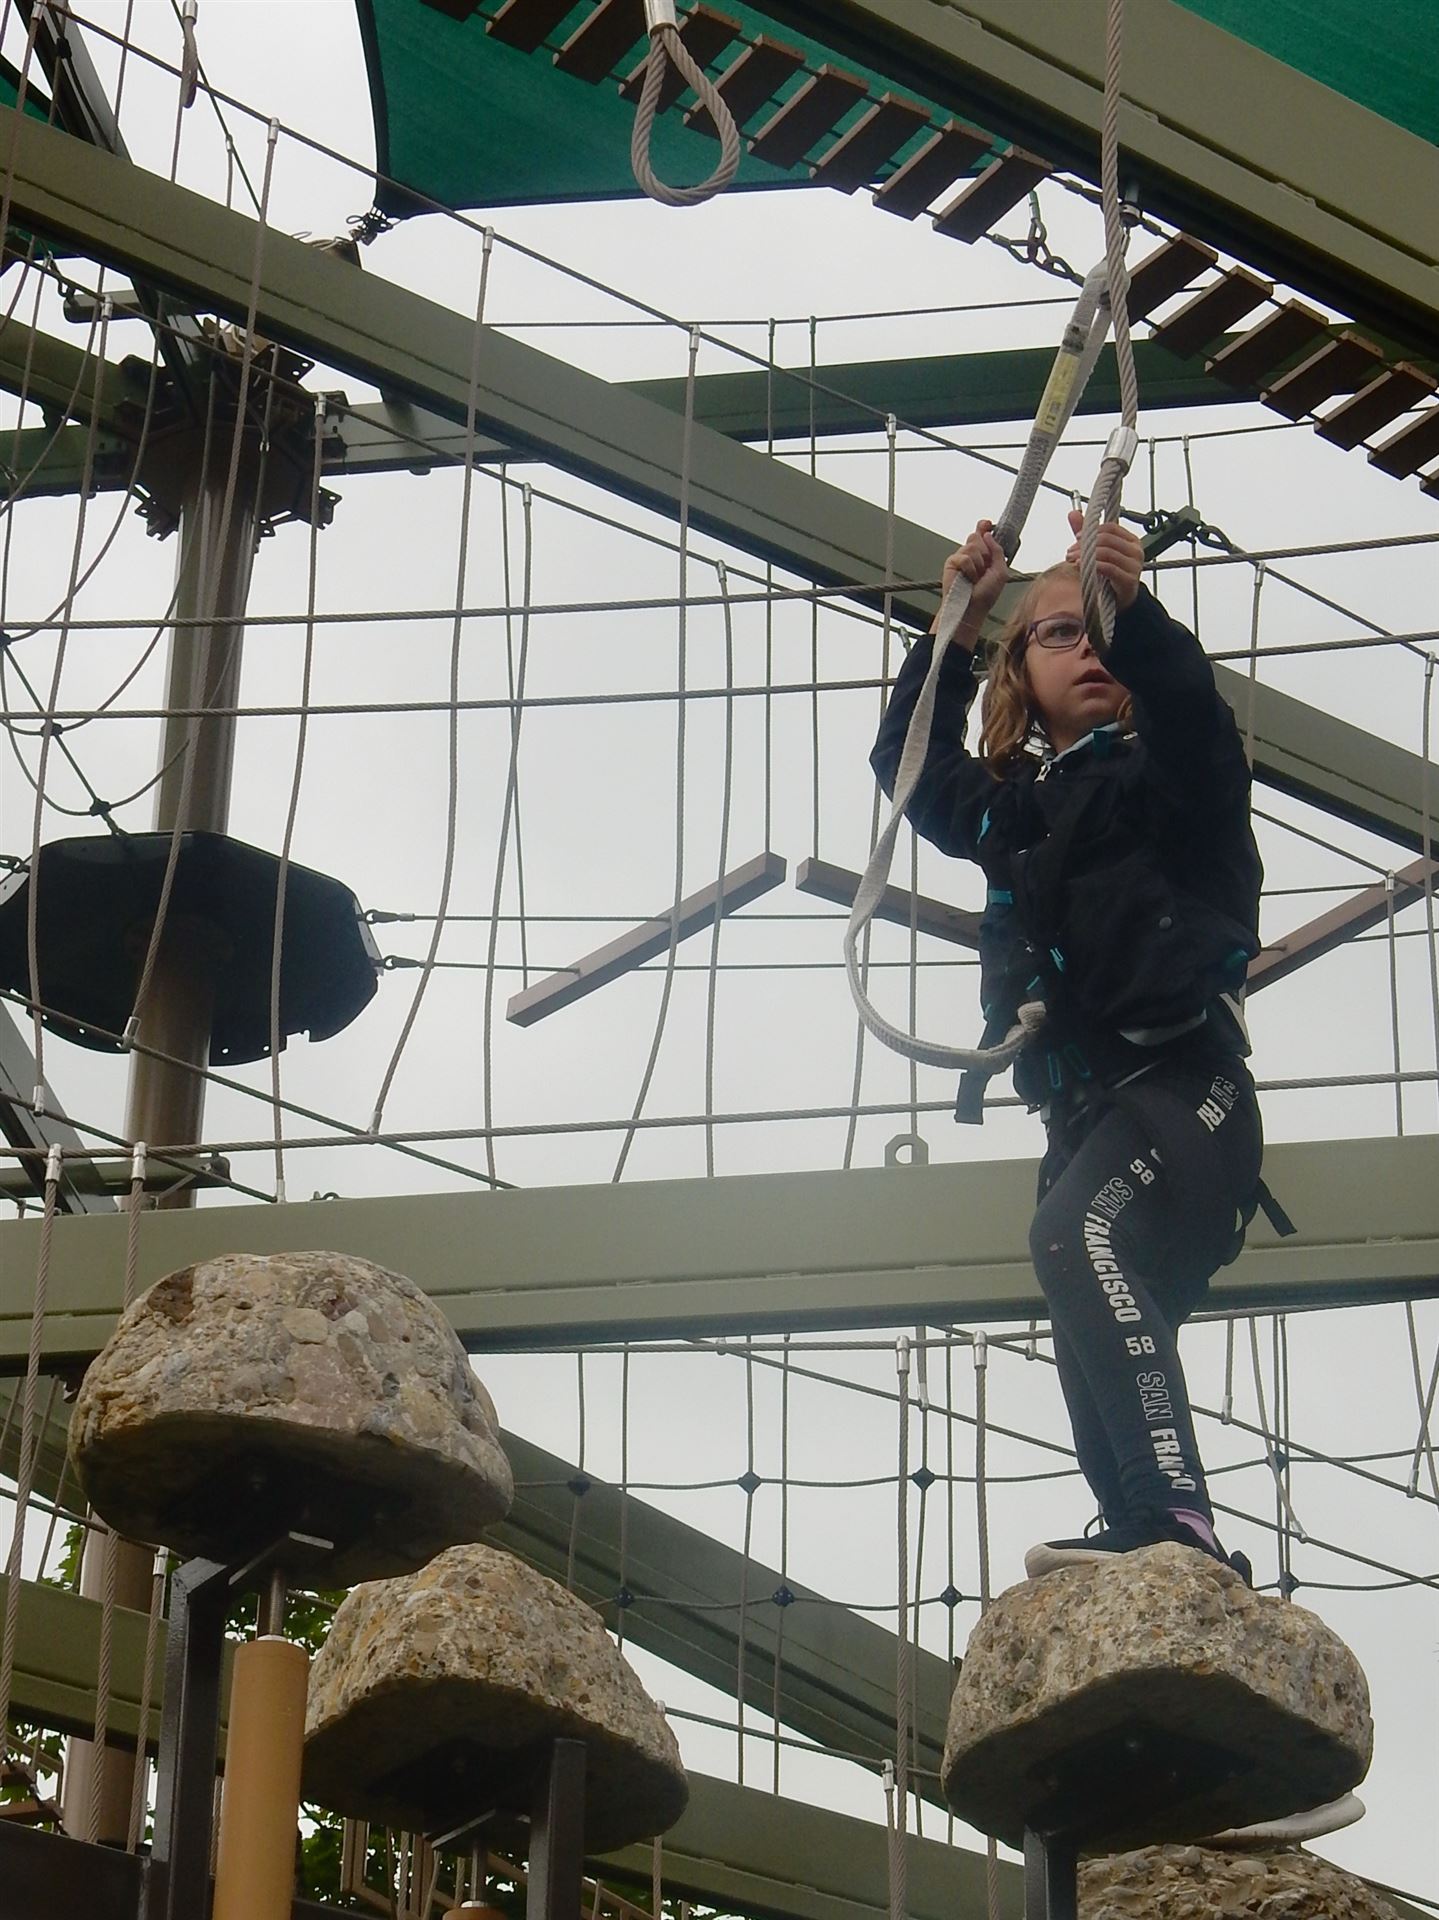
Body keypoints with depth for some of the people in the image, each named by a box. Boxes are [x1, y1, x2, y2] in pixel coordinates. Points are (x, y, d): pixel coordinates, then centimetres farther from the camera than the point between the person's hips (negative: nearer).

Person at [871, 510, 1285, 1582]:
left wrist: (1133, 609, -31)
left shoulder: (1167, 772, 8)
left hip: (1183, 1081, -8)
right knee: (1096, 1362, 0)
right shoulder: (1008, 802, 25)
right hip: (1083, 1110, 8)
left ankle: (1178, 1525, -43)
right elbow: (907, 760, 32)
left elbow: (1195, 712, -13)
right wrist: (958, 627, 21)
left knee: (1078, 1235, -33)